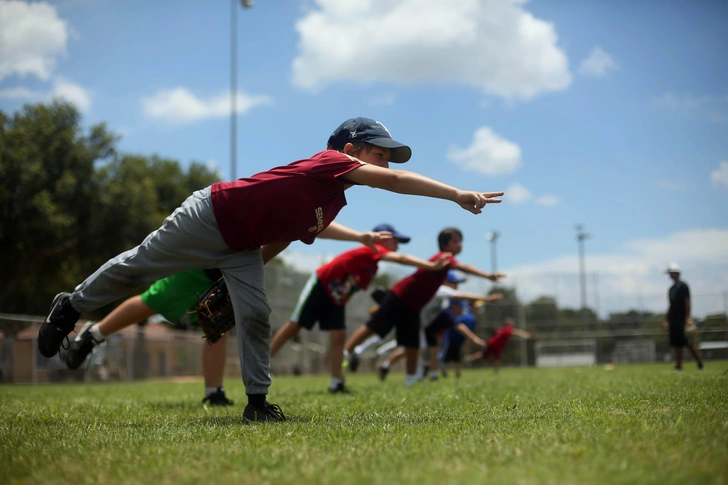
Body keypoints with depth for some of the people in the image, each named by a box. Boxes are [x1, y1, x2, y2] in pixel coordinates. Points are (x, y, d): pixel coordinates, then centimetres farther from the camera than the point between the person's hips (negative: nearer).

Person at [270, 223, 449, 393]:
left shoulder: (372, 267, 6)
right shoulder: (372, 250, -23)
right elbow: (401, 258, -36)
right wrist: (432, 266, -44)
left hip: (336, 299, 9)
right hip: (319, 286, -9)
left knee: (339, 335, -2)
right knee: (294, 326, -4)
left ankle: (336, 383, -1)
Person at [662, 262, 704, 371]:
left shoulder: (683, 286, -6)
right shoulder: (671, 288, 18)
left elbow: (687, 302, -12)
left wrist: (688, 317, -19)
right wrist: (666, 320, 20)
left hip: (682, 320, -8)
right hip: (674, 320, 8)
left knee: (689, 343, -7)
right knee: (677, 345, 5)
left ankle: (700, 364, 2)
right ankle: (678, 366, 5)